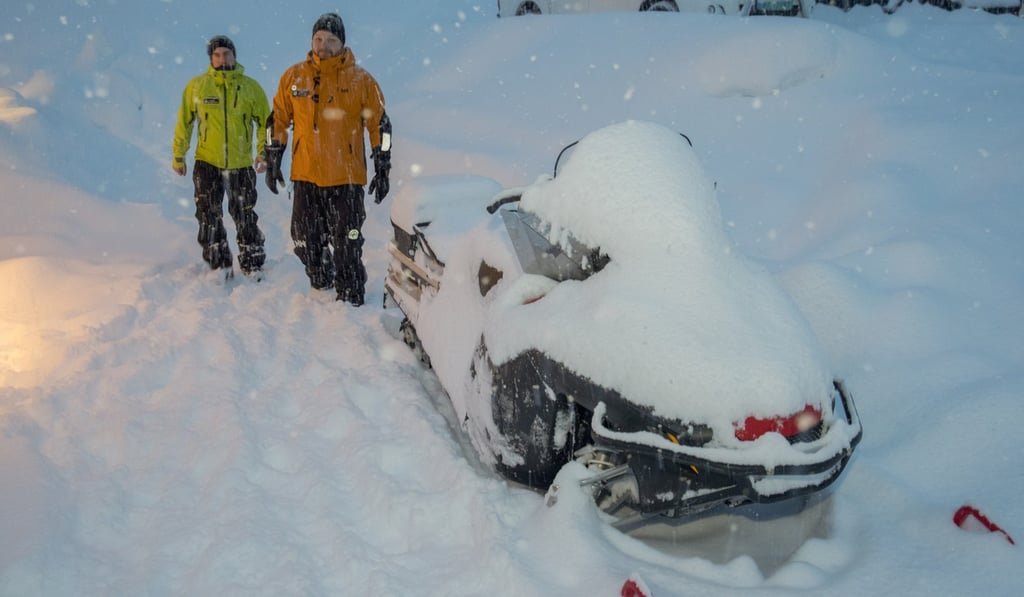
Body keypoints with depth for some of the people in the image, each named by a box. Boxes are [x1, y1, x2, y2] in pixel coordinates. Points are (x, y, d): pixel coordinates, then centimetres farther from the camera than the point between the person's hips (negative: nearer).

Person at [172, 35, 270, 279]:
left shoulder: (250, 87, 1)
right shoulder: (197, 86, 1)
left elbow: (264, 122, 5)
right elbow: (184, 122, 8)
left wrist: (263, 153, -7)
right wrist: (179, 155, 8)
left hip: (241, 164, 0)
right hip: (207, 162, 0)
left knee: (246, 218, 6)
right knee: (209, 216, 1)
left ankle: (252, 265, 15)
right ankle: (219, 264, 12)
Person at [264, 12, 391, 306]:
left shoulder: (361, 80, -1)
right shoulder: (294, 77, 5)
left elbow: (380, 125, 2)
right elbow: (278, 120, 13)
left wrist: (383, 170, -1)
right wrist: (273, 162, 11)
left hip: (347, 176, -3)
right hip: (305, 174, 3)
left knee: (347, 243, -3)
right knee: (305, 240, 11)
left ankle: (351, 298, 9)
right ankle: (321, 284, 34)